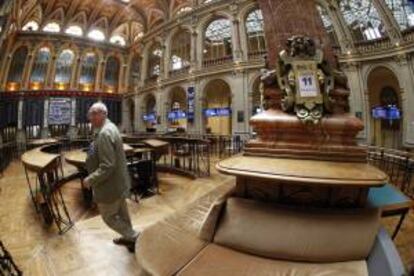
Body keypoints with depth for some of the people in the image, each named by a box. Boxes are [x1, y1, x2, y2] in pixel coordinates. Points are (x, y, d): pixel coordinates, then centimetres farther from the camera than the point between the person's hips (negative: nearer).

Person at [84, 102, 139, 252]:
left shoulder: (105, 133, -27)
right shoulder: (109, 127, 6)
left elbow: (107, 166, -29)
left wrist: (91, 179, -18)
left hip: (110, 184, -10)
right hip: (118, 181, 10)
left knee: (108, 216, 11)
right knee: (121, 212, 25)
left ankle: (133, 237, 25)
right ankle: (128, 236, 44)